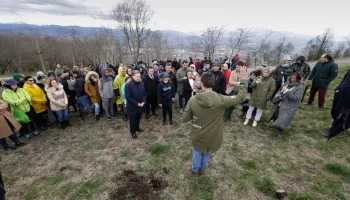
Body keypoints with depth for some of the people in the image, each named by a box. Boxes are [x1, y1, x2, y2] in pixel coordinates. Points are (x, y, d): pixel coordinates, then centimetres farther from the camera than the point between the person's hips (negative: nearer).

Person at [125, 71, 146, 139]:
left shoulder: (142, 84, -2)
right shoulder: (128, 85, -19)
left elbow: (144, 94, 6)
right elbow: (128, 97, -19)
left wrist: (143, 102, -9)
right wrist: (137, 103, -19)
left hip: (140, 106, 5)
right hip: (132, 106, -5)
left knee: (138, 118, 23)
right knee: (132, 120, 11)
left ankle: (137, 127, 48)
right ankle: (133, 132, 31)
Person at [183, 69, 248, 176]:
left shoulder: (193, 100, -22)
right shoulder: (220, 99, -25)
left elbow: (185, 119, -13)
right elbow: (240, 97, -12)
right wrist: (243, 81, -3)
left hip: (197, 136, 0)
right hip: (212, 138, 1)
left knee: (197, 152, 29)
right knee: (206, 154, 30)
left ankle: (195, 170, 53)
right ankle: (201, 170, 55)